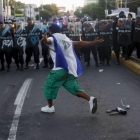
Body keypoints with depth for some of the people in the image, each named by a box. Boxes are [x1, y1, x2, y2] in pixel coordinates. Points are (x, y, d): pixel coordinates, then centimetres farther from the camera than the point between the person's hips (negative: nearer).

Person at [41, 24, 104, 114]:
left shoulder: (53, 38, 3)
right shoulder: (66, 39, 23)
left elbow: (49, 41, -22)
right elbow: (80, 43, 23)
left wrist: (46, 40, -46)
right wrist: (93, 43, 31)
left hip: (60, 68, -7)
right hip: (72, 68, 7)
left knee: (49, 85, 11)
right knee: (73, 87, 11)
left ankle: (50, 107, 18)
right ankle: (90, 99, -8)